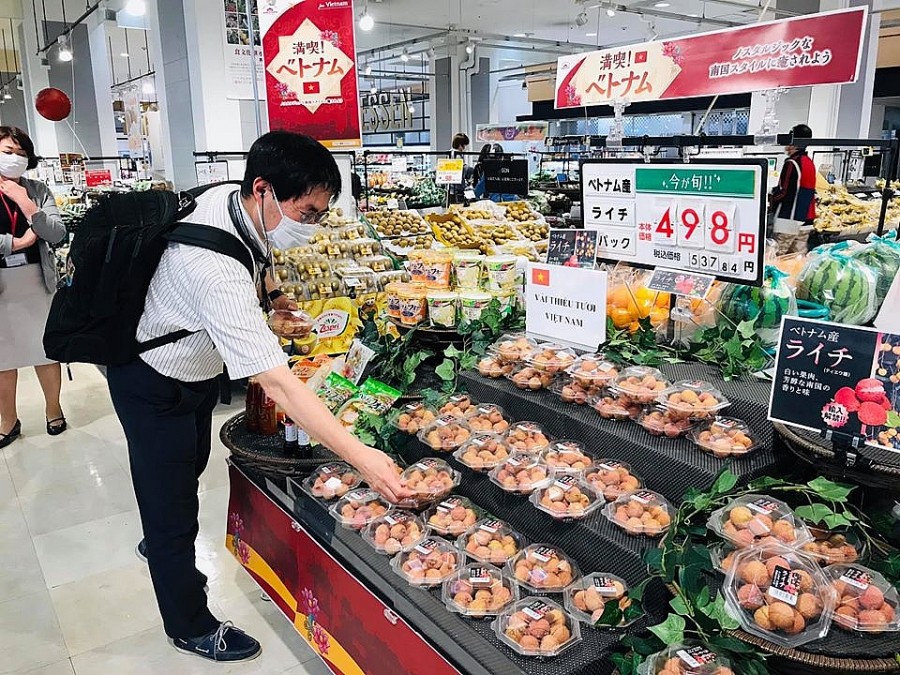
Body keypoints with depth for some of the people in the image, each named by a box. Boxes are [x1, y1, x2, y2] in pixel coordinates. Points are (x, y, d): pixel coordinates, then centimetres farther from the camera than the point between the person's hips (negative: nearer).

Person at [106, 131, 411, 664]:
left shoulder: (223, 197, -15)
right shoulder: (218, 271, -43)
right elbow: (277, 383, -46)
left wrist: (262, 296, -3)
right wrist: (360, 456, -47)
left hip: (196, 368, 9)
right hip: (156, 386, -9)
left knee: (191, 469, 29)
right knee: (175, 516, 6)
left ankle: (162, 546, 59)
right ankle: (192, 629, 28)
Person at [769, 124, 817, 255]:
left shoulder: (792, 163, -13)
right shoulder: (809, 162, 14)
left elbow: (783, 192, -15)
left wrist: (769, 199, 2)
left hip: (789, 220, -9)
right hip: (806, 221, 9)